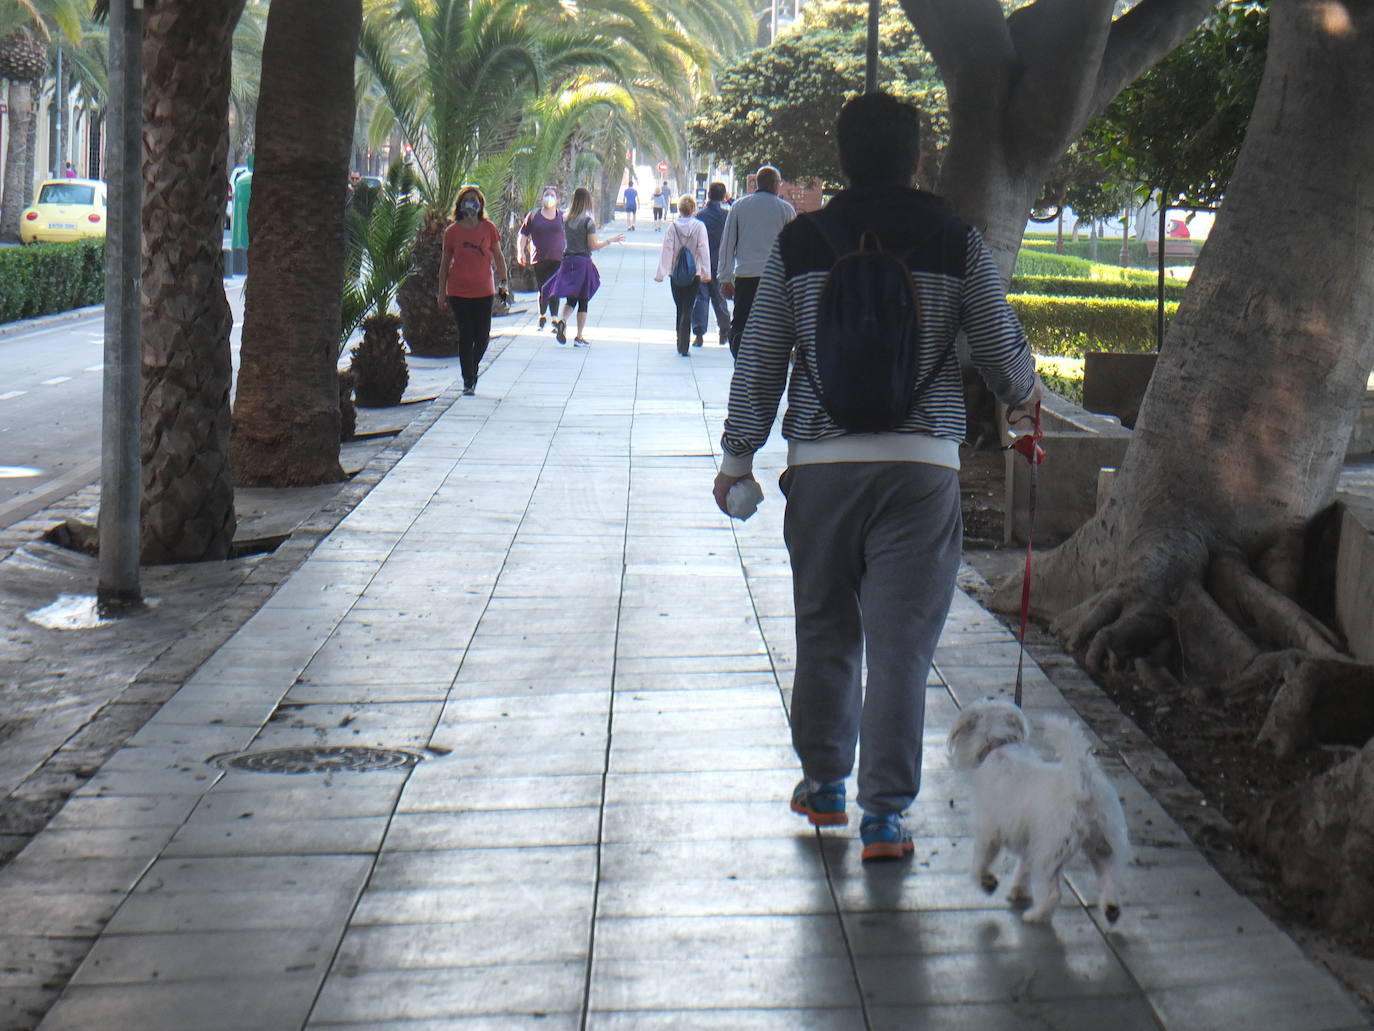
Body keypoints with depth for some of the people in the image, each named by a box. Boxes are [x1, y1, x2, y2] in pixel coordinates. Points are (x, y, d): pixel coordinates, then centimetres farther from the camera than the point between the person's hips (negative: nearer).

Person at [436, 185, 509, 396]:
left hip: (484, 291, 1)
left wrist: (503, 282, 2)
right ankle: (468, 380, 6)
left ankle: (472, 369, 28)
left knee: (482, 336, 2)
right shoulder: (452, 231, 0)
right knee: (465, 336, -2)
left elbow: (498, 256, 9)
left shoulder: (488, 228, 2)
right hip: (458, 291, -1)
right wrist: (442, 292, 4)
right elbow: (445, 262, 6)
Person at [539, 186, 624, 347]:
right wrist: (610, 241, -1)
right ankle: (579, 337, 8)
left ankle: (562, 320, -17)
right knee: (583, 300, 6)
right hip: (583, 262, -4)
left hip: (567, 261, 4)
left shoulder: (566, 220, 5)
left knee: (570, 299, 13)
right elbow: (593, 246, -12)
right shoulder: (588, 221, -11)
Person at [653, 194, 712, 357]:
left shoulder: (673, 227, -3)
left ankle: (680, 342, 24)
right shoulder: (699, 227, -6)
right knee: (688, 310, 0)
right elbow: (703, 250, -8)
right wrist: (706, 273, -5)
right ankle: (684, 346, -9)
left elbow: (666, 250, -4)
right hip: (694, 275, -1)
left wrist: (661, 273, -1)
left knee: (680, 309, 17)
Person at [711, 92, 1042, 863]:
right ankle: (886, 815, 3)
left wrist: (739, 455, 16)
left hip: (821, 463, 2)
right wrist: (1024, 396, 27)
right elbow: (1003, 350, 5)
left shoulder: (800, 243, 3)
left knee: (825, 630, 16)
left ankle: (824, 783, 29)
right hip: (922, 463, -2)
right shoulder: (957, 242, 0)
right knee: (902, 643, 1)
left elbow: (759, 361, 6)